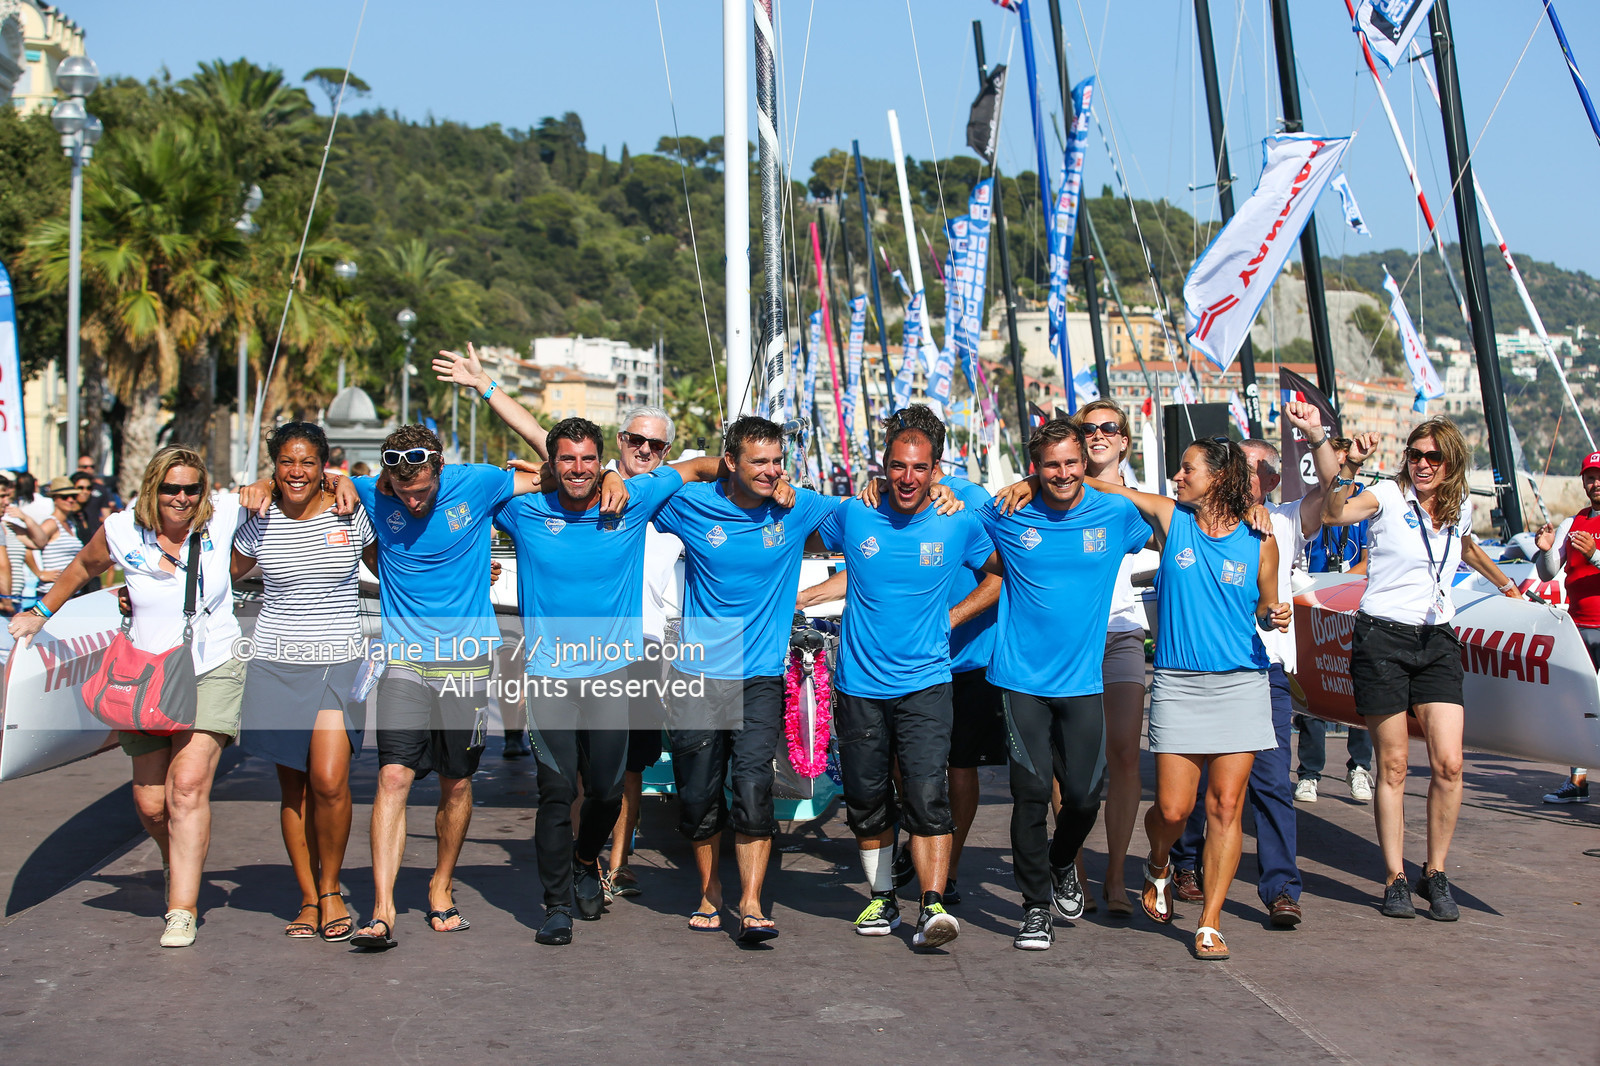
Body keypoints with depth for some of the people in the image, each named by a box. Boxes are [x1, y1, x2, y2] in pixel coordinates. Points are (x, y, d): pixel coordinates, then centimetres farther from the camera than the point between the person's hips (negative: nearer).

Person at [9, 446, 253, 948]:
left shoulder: (222, 515, -7)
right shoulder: (123, 532, -4)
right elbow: (83, 567, 18)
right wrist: (41, 612, 22)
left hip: (213, 672, -2)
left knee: (188, 785, -18)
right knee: (151, 802, 4)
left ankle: (183, 909, -16)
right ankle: (178, 865, 37)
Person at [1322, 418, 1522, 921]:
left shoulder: (1461, 508, 11)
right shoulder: (1388, 496, -4)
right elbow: (1332, 515, -24)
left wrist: (1504, 583, 49)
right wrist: (1349, 468, -38)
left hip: (1437, 641, 4)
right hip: (1382, 637, -4)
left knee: (1448, 763, -7)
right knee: (1392, 765, -2)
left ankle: (1436, 875, 7)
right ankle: (1395, 880, 7)